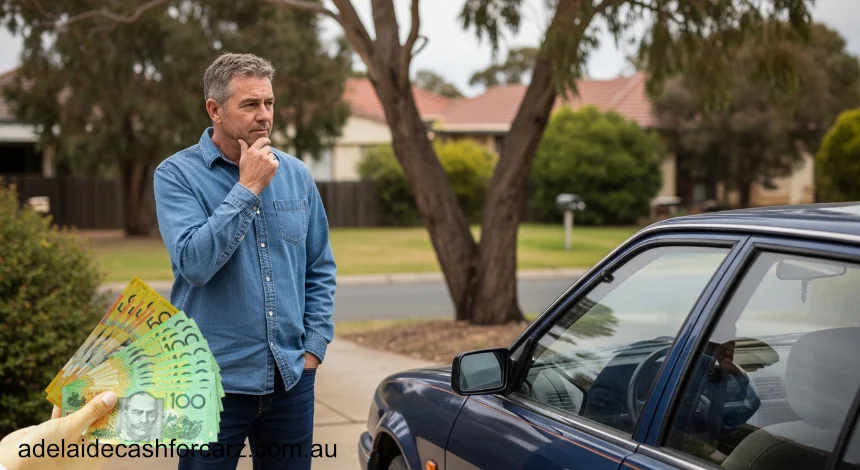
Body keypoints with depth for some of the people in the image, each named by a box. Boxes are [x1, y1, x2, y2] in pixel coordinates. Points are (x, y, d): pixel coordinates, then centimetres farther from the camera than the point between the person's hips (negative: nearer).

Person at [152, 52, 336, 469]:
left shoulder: (295, 174, 6)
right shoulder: (177, 175, -7)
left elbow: (320, 268, 13)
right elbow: (194, 263, -22)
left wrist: (316, 343, 4)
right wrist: (247, 189, -19)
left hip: (292, 377, 4)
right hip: (216, 379, -4)